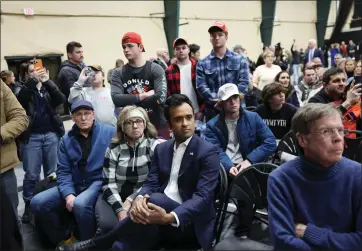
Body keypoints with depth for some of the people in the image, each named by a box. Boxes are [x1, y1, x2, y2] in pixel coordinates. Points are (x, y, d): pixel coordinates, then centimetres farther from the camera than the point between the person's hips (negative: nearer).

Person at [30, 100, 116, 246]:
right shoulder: (66, 140, 10)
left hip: (99, 182, -5)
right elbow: (63, 171, 4)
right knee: (37, 203, -9)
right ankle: (65, 238, 12)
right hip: (75, 185, 5)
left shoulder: (109, 132, -3)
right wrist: (68, 194, -13)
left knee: (80, 204, -35)